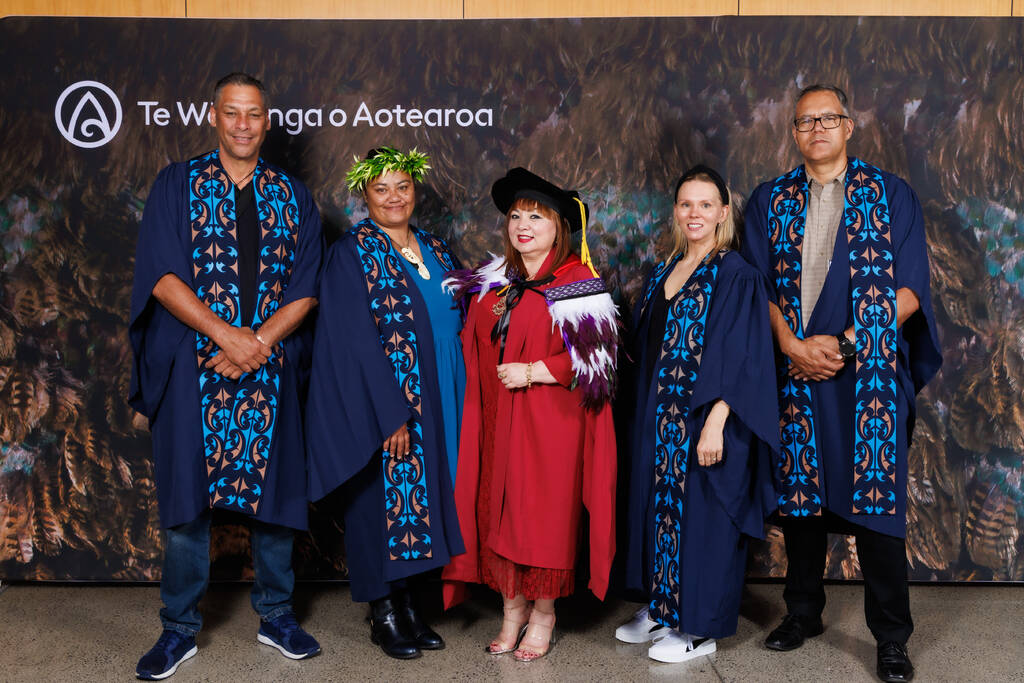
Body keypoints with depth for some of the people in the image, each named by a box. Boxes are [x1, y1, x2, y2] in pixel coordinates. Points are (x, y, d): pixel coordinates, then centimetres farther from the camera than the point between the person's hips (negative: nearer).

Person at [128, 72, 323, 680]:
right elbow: (162, 276, -6)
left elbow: (304, 288, 3)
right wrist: (226, 334, -15)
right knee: (188, 492, 2)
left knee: (272, 486, 6)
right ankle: (180, 629, 16)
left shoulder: (293, 196, 9)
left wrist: (258, 342, -11)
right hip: (193, 366, -1)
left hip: (272, 368, 2)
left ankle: (276, 616, 22)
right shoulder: (177, 185, 4)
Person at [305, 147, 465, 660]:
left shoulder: (435, 251, 11)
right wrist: (392, 414, -19)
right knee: (385, 499, 2)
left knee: (419, 502, 11)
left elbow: (456, 323, 16)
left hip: (437, 405, 6)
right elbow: (357, 342, -14)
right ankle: (383, 614, 17)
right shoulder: (352, 254, -8)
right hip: (383, 408, -6)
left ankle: (407, 605, 24)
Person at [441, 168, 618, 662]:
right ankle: (512, 609, 20)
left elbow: (595, 356, -12)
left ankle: (543, 613, 16)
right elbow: (473, 348, 21)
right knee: (498, 511, 6)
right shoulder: (491, 282, 12)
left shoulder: (577, 282, -6)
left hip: (550, 422, -5)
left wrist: (533, 371, -16)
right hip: (496, 420, 6)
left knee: (543, 513, 0)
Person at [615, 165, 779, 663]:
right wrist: (644, 413, 11)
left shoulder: (736, 276, -11)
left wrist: (716, 423, -23)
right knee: (659, 505, 14)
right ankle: (660, 608, 28)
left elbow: (741, 358, -16)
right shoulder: (663, 272, 11)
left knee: (698, 513, 1)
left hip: (703, 418, -7)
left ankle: (699, 627, 14)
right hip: (658, 417, 7)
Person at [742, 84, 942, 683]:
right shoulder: (770, 201, 12)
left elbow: (910, 288, -2)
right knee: (801, 492, 8)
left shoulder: (891, 195, 5)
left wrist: (844, 342, -12)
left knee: (875, 496, -4)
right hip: (795, 372, 2)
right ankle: (804, 612, 24)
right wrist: (792, 345, -10)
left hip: (871, 371, -2)